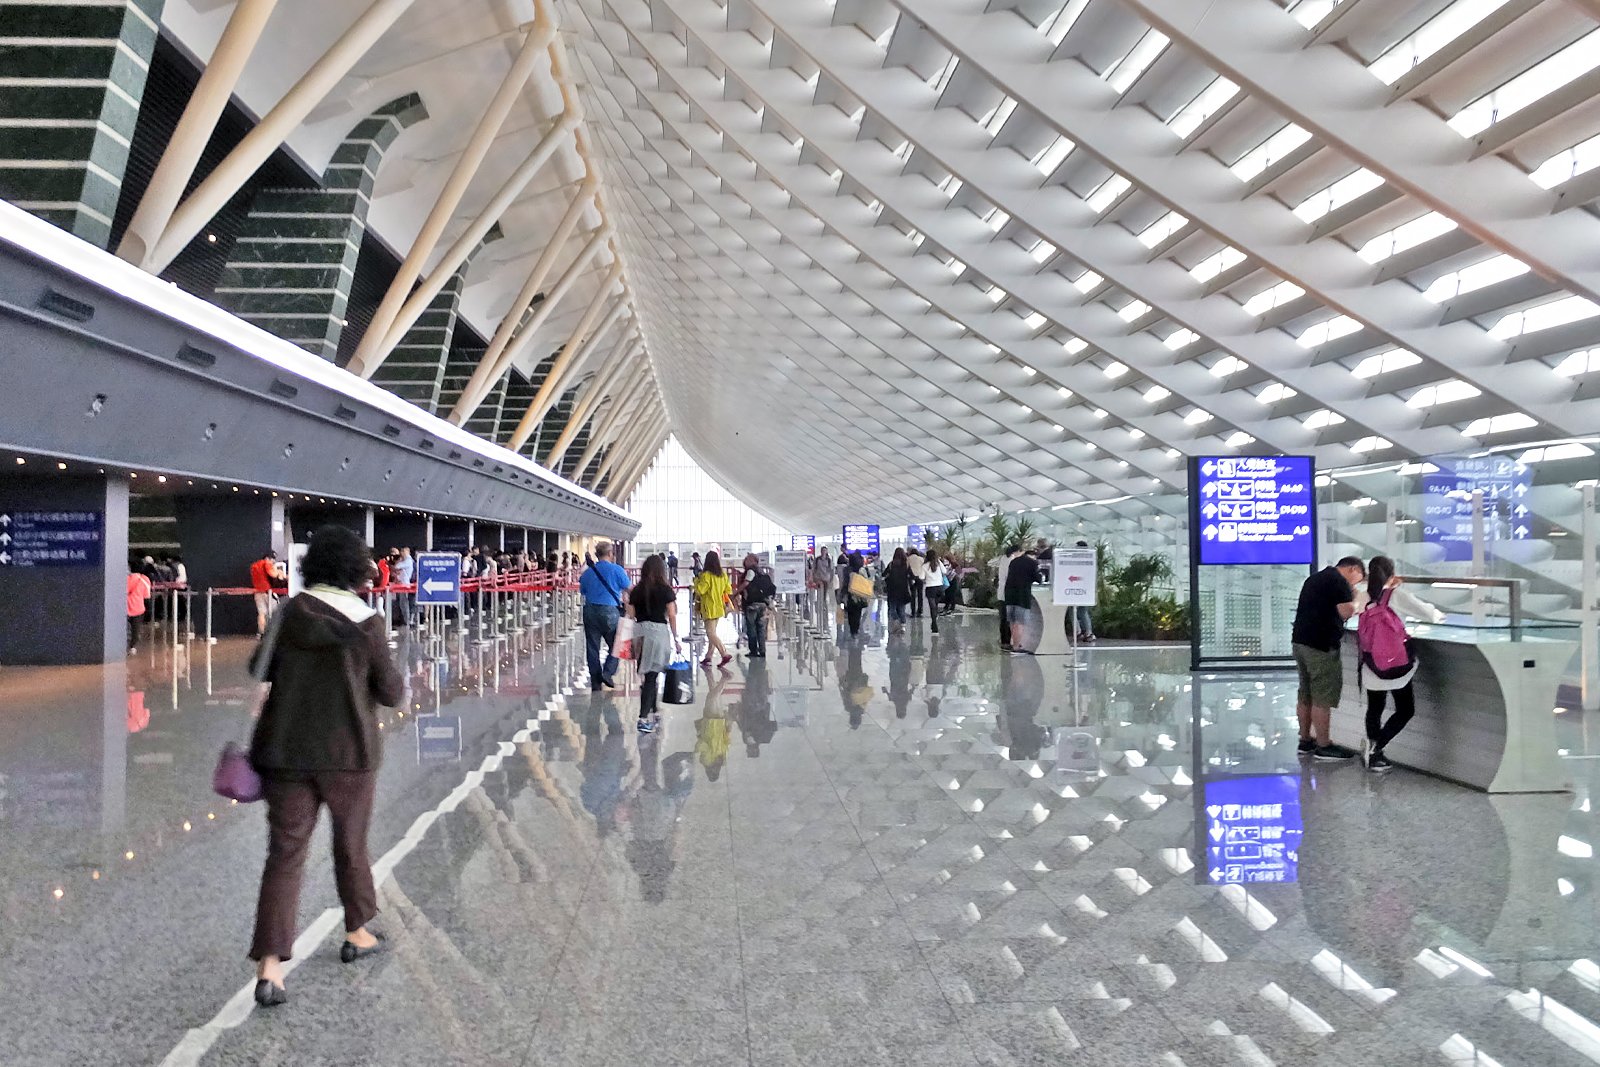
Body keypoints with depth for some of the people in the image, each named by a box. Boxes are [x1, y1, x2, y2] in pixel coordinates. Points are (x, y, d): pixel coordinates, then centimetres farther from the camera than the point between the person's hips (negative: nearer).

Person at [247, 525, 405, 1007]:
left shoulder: (290, 613, -3)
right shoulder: (368, 624, -10)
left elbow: (260, 668, 8)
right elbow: (390, 693, -5)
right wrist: (398, 677, 15)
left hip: (287, 750, 2)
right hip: (349, 751, -2)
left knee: (284, 854, 3)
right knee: (352, 842, 18)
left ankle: (269, 968, -5)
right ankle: (357, 933, 35)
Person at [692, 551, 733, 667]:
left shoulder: (706, 575, -16)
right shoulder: (723, 575, 5)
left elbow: (700, 590, -19)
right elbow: (728, 589, 10)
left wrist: (696, 580, -3)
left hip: (709, 608, -8)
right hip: (719, 607, 8)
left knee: (711, 633, -8)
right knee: (712, 633, 13)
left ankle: (725, 654, -19)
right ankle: (708, 657, 16)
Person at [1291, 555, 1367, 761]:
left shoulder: (1315, 578, 19)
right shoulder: (1339, 582, -10)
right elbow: (1346, 612, -18)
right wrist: (1352, 598, 2)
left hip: (1300, 641, 9)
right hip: (1321, 646, -9)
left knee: (1305, 694, 14)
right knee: (1323, 697, -3)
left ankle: (1305, 740, 21)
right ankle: (1323, 746, 1)